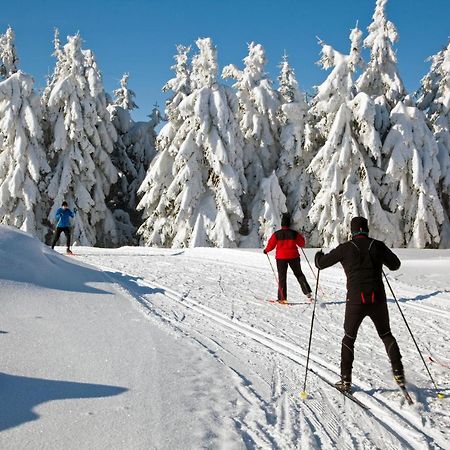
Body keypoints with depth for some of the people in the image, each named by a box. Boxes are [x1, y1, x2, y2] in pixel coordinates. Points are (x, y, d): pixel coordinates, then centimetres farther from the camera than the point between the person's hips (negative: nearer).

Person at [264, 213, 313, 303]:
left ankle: (282, 298, 6)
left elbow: (271, 245, -2)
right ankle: (308, 292, 3)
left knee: (282, 277, 7)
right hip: (294, 257, 1)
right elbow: (302, 243, 6)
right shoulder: (294, 233, -4)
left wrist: (266, 250, 18)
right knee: (299, 274, 13)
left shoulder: (277, 234, -7)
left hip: (281, 258, -1)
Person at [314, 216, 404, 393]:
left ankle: (346, 380, 12)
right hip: (378, 299, 2)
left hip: (356, 300, -1)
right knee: (386, 335, 21)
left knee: (349, 337, 14)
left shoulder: (345, 248, -3)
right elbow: (395, 264, 14)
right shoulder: (378, 246, 2)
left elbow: (321, 264, 4)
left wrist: (319, 256, 27)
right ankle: (398, 373, 12)